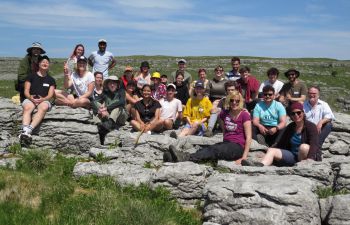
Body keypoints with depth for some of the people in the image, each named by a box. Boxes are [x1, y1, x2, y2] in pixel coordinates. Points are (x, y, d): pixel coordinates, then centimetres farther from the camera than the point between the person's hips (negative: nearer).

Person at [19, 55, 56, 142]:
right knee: (27, 108, -36)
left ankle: (29, 130, -56)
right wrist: (31, 97, -15)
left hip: (44, 100, 0)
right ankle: (24, 130, -58)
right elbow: (26, 91, 9)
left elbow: (50, 95, 8)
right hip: (30, 99, 0)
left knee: (43, 108, -38)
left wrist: (42, 99, -14)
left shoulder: (51, 80, 19)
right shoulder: (31, 76, 17)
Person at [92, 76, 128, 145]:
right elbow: (93, 102, -4)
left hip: (119, 118, -3)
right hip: (108, 117, 3)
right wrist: (100, 110, -25)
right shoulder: (105, 93, 10)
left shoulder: (120, 91, 3)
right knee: (96, 106, -13)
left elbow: (122, 102, -19)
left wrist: (107, 108, -26)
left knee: (118, 107, -29)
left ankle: (108, 124, -56)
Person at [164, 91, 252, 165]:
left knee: (213, 150, -32)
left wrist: (244, 157, -16)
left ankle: (184, 157, -53)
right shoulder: (224, 113, 10)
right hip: (226, 143, 5)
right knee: (206, 149, -26)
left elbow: (249, 137, -10)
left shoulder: (244, 114, -6)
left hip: (238, 147, -5)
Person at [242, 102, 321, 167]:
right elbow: (281, 144, 13)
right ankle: (261, 164, -45)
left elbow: (314, 145, -18)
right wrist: (269, 155, 3)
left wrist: (309, 159, -35)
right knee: (271, 150, -16)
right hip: (293, 156, 5)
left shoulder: (310, 126, -5)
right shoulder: (290, 127, 13)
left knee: (304, 147, -36)